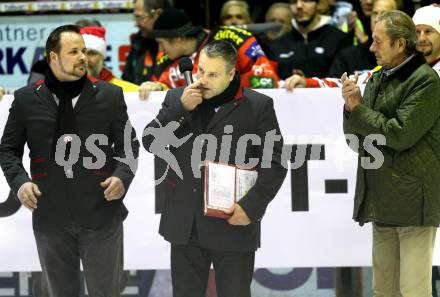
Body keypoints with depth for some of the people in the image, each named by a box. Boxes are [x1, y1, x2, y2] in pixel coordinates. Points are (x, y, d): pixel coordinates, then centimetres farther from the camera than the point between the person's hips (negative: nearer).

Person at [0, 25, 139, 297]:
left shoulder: (110, 95, 4)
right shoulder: (26, 99, 4)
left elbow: (129, 144, 9)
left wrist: (123, 176, -11)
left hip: (101, 213, -1)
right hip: (50, 215, 1)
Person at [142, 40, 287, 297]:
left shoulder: (258, 106, -2)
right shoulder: (177, 98, 8)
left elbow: (274, 164, -3)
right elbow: (150, 142, 4)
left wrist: (251, 207, -14)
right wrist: (181, 109, -8)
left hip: (233, 225, -3)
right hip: (185, 225, 3)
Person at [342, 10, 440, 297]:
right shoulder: (377, 80, 14)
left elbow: (400, 134, -17)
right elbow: (356, 141, 16)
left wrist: (358, 109, -6)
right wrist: (351, 107, -3)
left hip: (412, 200, -8)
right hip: (382, 203, 8)